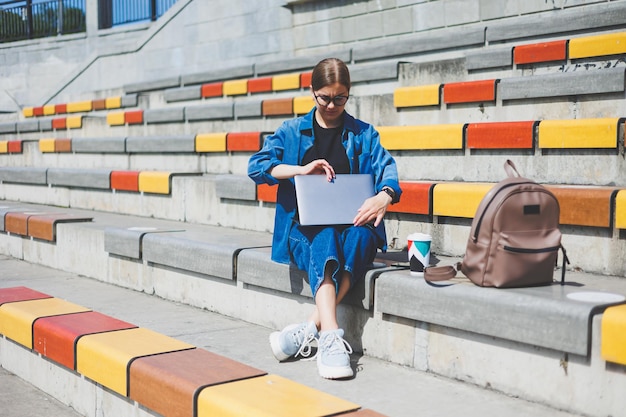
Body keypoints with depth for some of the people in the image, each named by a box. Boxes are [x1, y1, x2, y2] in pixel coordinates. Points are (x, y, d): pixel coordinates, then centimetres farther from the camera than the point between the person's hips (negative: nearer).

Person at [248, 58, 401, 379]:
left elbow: (386, 167, -2)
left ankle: (310, 328, -37)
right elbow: (256, 165, 0)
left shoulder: (363, 133, 15)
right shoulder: (292, 131, 13)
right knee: (324, 241, -36)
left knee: (361, 237, -36)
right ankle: (330, 337, -49)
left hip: (352, 225, 1)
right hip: (306, 228, -1)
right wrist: (302, 169, -16)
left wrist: (384, 196, -26)